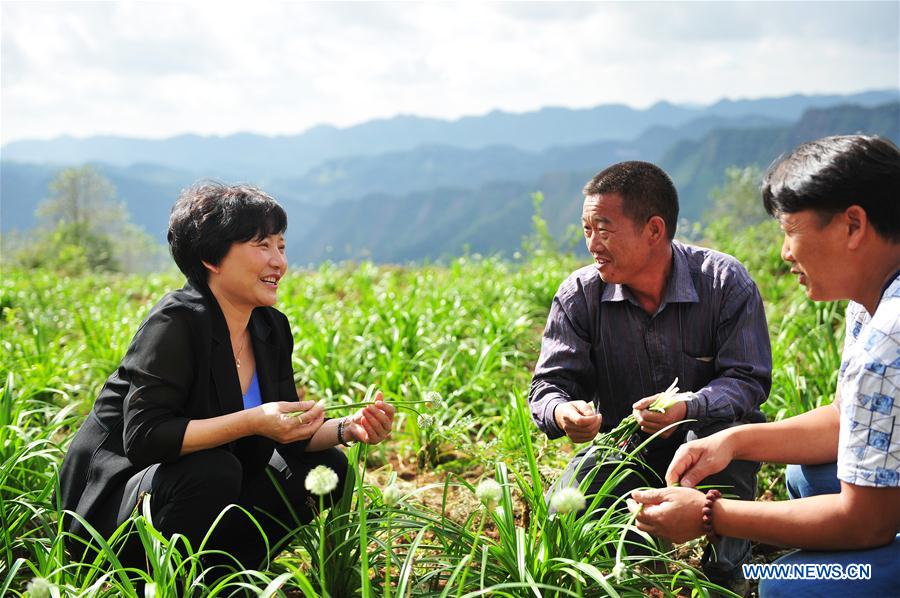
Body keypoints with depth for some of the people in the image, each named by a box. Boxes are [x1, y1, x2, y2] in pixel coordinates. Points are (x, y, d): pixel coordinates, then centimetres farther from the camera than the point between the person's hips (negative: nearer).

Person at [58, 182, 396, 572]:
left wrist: (346, 429, -17)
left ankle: (222, 569, 3)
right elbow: (142, 438, -30)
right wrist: (253, 421, -36)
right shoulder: (175, 323, -22)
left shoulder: (272, 328, 0)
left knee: (325, 468, -4)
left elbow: (288, 433, 3)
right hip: (114, 497, -7)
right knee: (213, 470, -35)